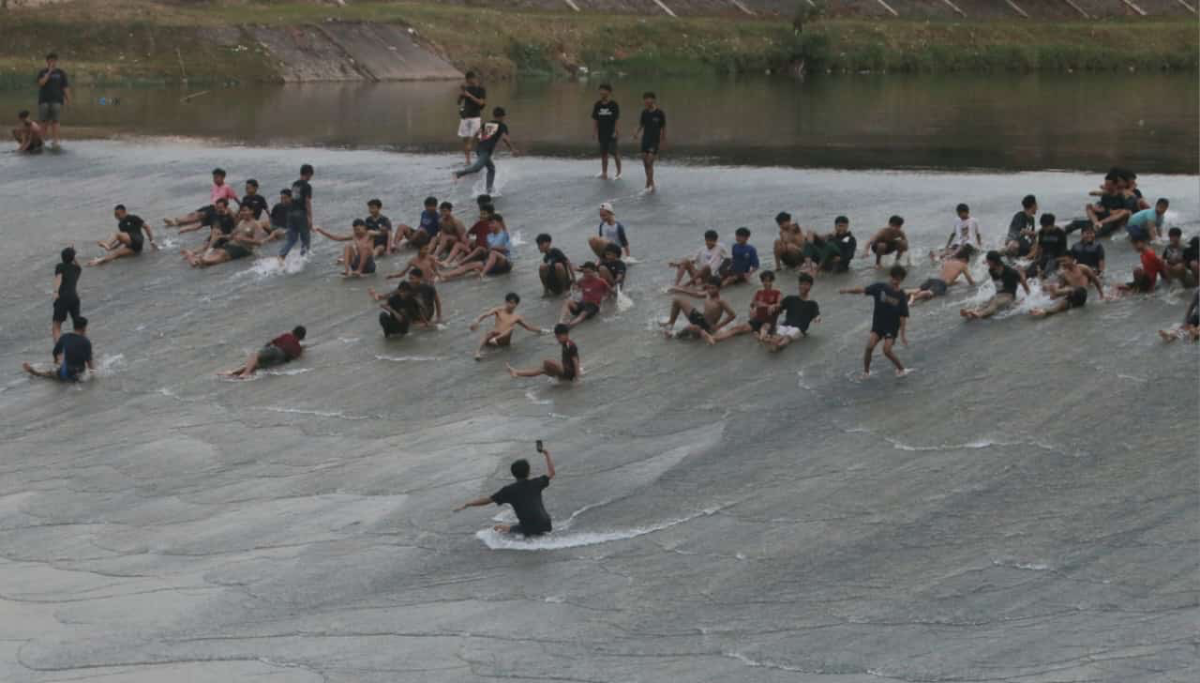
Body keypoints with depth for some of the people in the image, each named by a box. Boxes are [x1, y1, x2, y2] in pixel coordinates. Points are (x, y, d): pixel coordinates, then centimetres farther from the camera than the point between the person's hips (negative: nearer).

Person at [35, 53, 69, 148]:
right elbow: (41, 82, -10)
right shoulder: (42, 72, 8)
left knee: (55, 121, -8)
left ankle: (55, 141, -10)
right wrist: (49, 72, -11)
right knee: (44, 122, 1)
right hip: (44, 100, 1)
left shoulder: (61, 73, 8)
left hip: (56, 100, -1)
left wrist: (68, 99, -1)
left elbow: (65, 87, 6)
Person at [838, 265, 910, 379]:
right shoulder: (880, 287, -7)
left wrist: (903, 334, -11)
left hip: (892, 327, -2)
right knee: (870, 346, -15)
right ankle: (866, 371, 6)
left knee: (887, 350, -16)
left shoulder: (901, 296, -10)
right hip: (877, 324, 2)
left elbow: (903, 317, -8)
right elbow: (862, 290, -14)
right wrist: (847, 290, -28)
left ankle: (901, 369, 9)